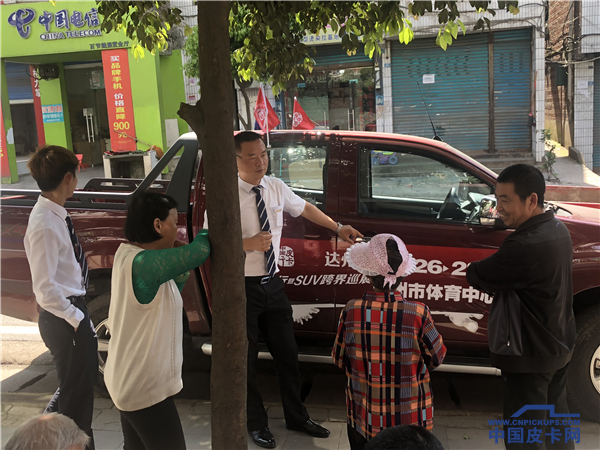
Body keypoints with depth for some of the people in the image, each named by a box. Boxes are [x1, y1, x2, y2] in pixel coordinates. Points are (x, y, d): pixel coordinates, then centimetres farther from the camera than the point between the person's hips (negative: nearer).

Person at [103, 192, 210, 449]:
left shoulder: (128, 253, 4)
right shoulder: (144, 263, -26)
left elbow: (162, 299, 13)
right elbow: (201, 251, -27)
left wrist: (182, 269, -1)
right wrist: (208, 226, -6)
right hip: (144, 389, -9)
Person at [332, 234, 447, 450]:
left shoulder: (351, 311, -15)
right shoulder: (418, 313, -19)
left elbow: (339, 360, -1)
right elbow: (436, 358, -2)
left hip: (364, 415, 2)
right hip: (409, 418, -1)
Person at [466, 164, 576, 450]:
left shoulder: (525, 245, -32)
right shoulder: (557, 229, 0)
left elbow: (477, 277, -21)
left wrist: (473, 269, -2)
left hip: (530, 355, -9)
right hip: (560, 346, 9)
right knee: (556, 414, 27)